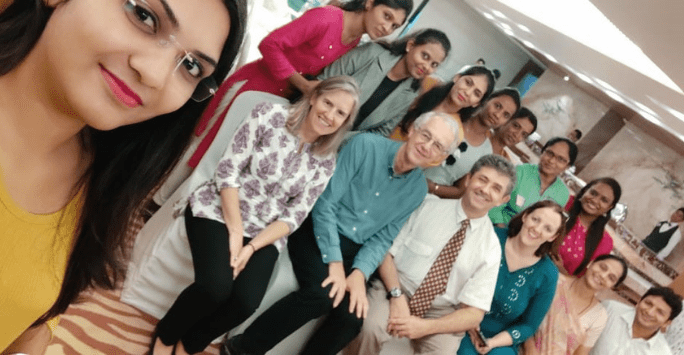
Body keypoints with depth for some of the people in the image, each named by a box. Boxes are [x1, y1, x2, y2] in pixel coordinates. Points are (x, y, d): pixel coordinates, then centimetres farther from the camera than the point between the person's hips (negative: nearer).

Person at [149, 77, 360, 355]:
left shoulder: (325, 163, 3)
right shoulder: (270, 116, -7)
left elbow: (294, 216, -1)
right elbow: (228, 169, -10)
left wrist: (251, 247, -14)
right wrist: (235, 232, -15)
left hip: (263, 234, 3)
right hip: (218, 211, -3)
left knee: (246, 302, -21)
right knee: (215, 288, -26)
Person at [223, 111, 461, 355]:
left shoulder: (418, 189, 3)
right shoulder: (366, 146, -11)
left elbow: (382, 239, 4)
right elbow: (325, 203, -15)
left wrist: (359, 273, -15)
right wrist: (334, 263, -20)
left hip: (353, 252, 4)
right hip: (319, 233, -4)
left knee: (352, 316, -19)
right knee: (322, 294, -30)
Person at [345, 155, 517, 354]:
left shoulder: (491, 247, -3)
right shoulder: (427, 207, -4)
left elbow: (474, 313, -5)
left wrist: (425, 326, -19)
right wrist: (397, 296, -19)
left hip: (441, 313, 1)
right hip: (397, 289, -1)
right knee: (369, 327, -30)